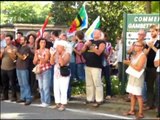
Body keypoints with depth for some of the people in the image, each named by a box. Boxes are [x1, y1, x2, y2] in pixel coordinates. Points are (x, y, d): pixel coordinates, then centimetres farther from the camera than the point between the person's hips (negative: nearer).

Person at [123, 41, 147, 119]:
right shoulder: (134, 55, 13)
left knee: (138, 95, -7)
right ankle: (132, 110, 18)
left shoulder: (142, 56, -13)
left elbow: (138, 68, -19)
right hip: (132, 76, 8)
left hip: (138, 77, -8)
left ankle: (141, 113, -2)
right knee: (132, 94, 10)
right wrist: (127, 62, 1)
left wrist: (129, 63, -12)